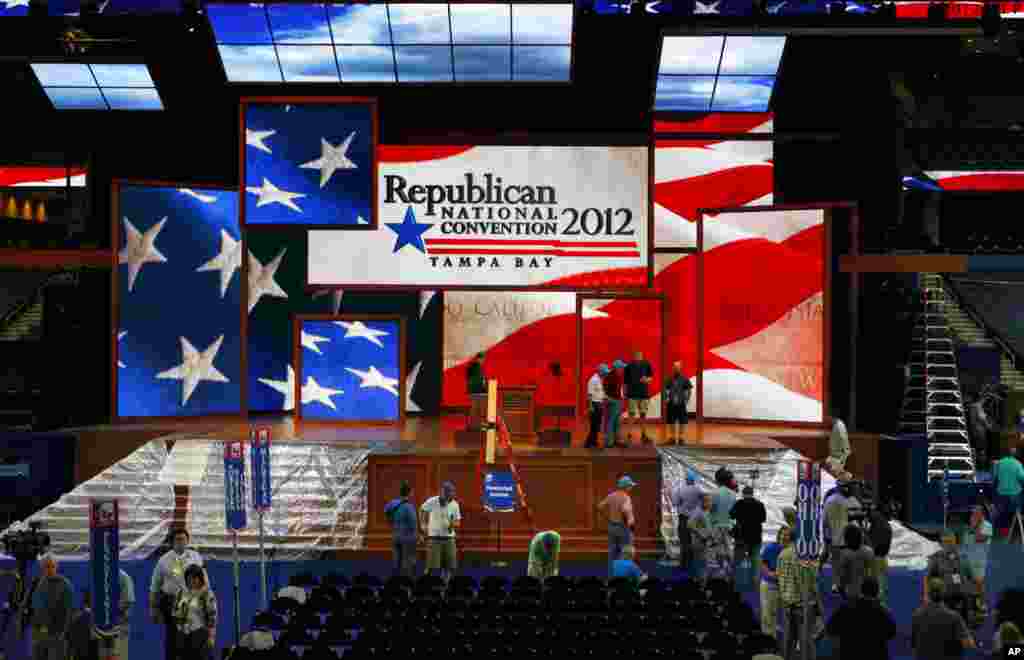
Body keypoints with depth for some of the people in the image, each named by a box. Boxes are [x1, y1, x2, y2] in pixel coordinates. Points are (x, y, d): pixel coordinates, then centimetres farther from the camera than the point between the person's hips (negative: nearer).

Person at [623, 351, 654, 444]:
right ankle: (629, 435, -4)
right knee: (632, 415, -7)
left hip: (644, 393, 4)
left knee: (643, 415, 12)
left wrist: (647, 379, -10)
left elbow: (651, 377, 12)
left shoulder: (646, 364, 2)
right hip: (632, 394, -3)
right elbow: (625, 381, -2)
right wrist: (625, 393, -4)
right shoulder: (629, 366, -6)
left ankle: (643, 435, 23)